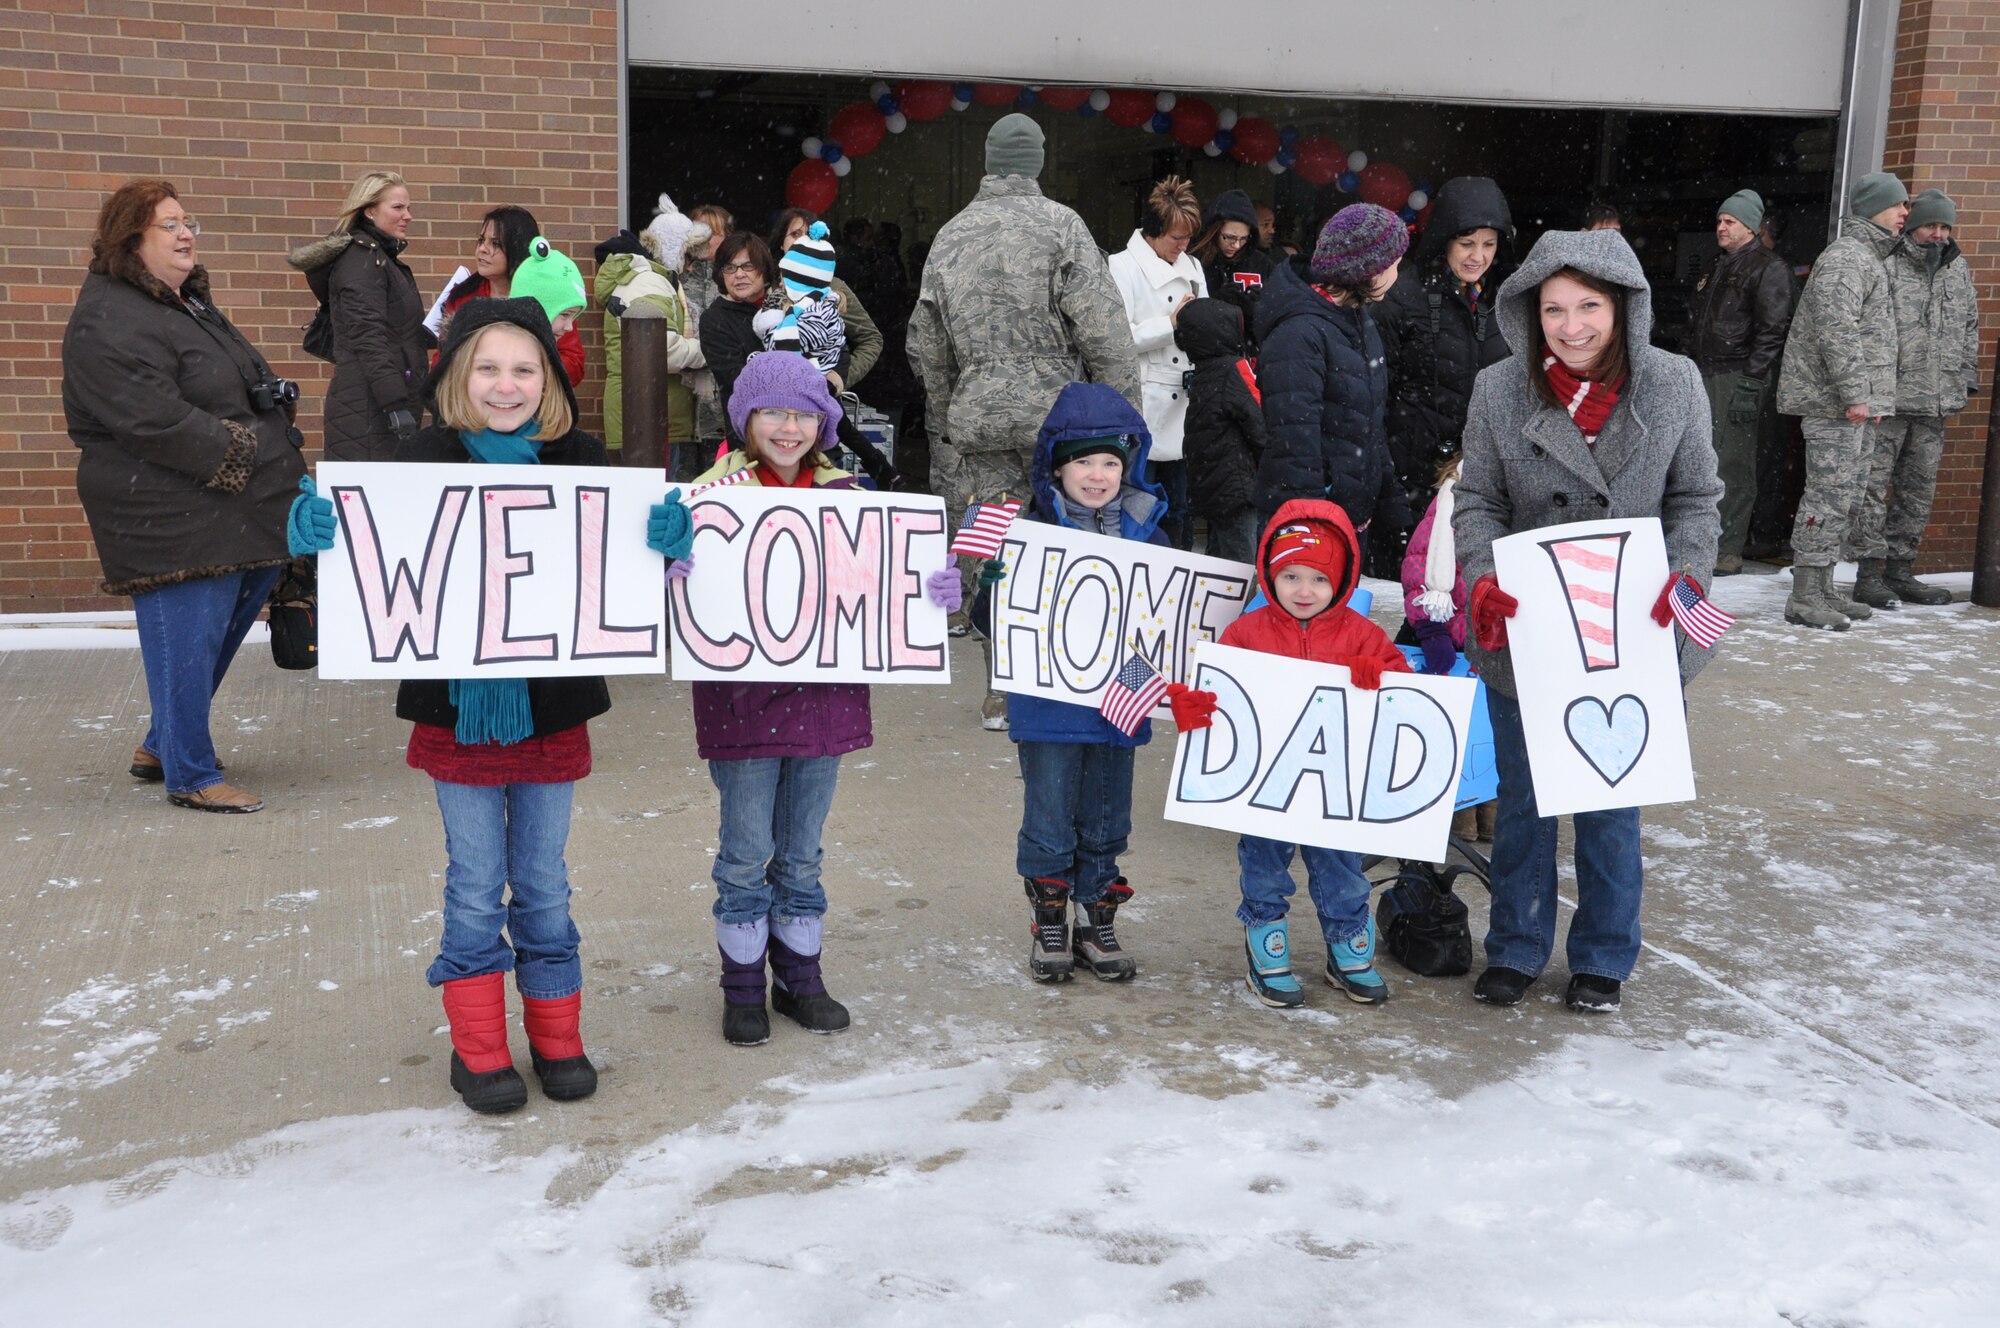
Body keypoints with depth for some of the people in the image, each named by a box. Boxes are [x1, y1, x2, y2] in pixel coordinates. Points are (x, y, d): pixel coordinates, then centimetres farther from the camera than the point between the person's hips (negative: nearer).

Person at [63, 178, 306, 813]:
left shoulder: (187, 302, 18)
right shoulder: (110, 321, -16)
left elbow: (246, 388, 26)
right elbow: (158, 422, -24)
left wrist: (275, 399, 5)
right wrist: (244, 452, -17)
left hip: (237, 509, 10)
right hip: (172, 518, -10)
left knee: (222, 628, 17)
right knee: (188, 637, -2)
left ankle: (162, 744, 34)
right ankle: (190, 777, 11)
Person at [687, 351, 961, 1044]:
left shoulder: (847, 495, 5)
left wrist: (936, 588, -9)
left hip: (824, 694, 3)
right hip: (741, 695, -3)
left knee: (802, 853, 16)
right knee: (747, 854, 6)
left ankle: (800, 978, 30)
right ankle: (743, 988, 22)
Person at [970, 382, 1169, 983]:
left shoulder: (1146, 532, 4)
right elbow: (990, 612, -8)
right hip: (1049, 707, -3)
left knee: (1106, 822, 14)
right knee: (1049, 822, 7)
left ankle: (1097, 922, 29)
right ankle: (1048, 925, 25)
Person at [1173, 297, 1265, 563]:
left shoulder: (1201, 375, 12)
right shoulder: (1233, 368, -13)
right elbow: (1259, 422, -14)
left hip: (1209, 489, 9)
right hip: (1237, 488, -9)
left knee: (1219, 557, 18)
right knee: (1241, 561, -6)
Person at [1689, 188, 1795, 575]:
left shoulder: (1768, 268, -6)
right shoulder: (1719, 267, 22)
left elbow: (1772, 330, -13)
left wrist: (1750, 383, -19)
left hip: (1740, 379, -9)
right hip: (1707, 376, 9)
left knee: (1733, 464, -9)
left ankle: (1730, 549, -7)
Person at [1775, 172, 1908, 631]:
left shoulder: (1872, 258, 23)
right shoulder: (1845, 258, -12)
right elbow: (1837, 330, -22)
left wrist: (1875, 399, 21)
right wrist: (1855, 395, -24)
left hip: (1858, 405, 11)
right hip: (1835, 402, -11)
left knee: (1845, 499, 13)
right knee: (1829, 497, -11)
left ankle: (1822, 590, 20)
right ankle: (1805, 598, -8)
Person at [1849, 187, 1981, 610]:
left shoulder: (1958, 269, 15)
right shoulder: (1887, 266, -5)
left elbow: (1969, 332, 21)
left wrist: (1961, 385, 15)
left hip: (1935, 403, 6)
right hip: (1888, 400, -6)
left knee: (1919, 489, 9)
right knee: (1874, 485, -4)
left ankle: (1900, 570, 17)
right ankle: (1870, 571, 1)